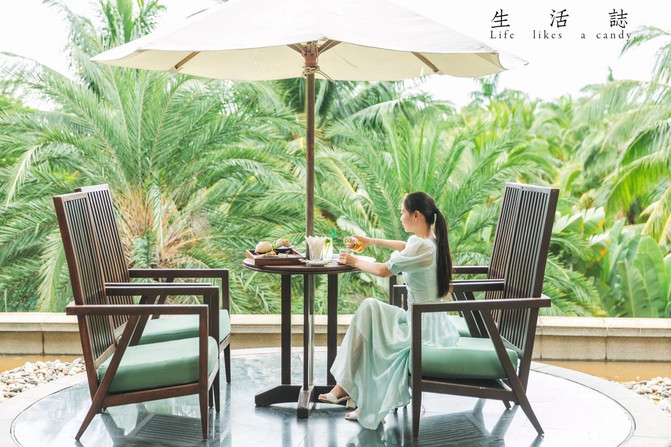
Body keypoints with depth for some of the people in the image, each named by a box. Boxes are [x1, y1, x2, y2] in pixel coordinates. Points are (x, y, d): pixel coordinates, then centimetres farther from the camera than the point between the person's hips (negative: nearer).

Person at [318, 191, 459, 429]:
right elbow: (406, 247, 31)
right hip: (430, 323, 9)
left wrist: (354, 261, -2)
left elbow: (383, 270, -19)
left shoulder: (422, 246, -21)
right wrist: (372, 241, 34)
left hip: (423, 329, -9)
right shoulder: (432, 241, 8)